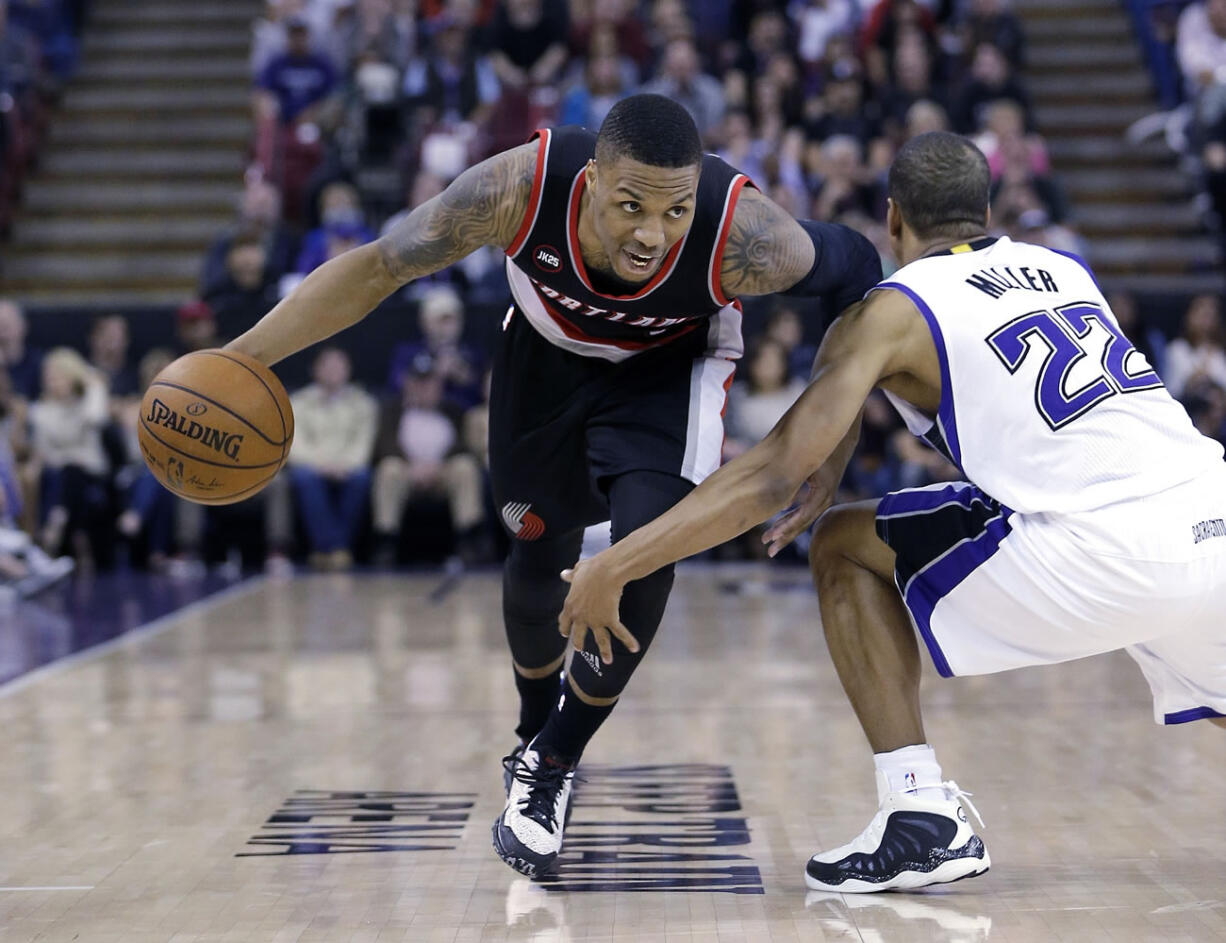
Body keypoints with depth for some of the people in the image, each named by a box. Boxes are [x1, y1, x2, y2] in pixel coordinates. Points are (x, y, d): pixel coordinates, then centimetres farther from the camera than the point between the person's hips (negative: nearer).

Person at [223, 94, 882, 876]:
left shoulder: (745, 238, -40)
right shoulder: (520, 187, -38)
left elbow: (851, 268, -19)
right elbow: (374, 269, -25)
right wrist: (240, 358, -29)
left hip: (670, 363, -1)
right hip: (548, 349, 2)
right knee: (541, 557, 13)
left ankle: (553, 766, 3)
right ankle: (535, 737, 43)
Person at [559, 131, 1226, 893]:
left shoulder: (893, 309, 6)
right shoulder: (1066, 269, 24)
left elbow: (774, 477, -1)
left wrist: (613, 568, 4)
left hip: (1105, 556, -6)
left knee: (843, 548, 12)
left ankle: (923, 814, 6)